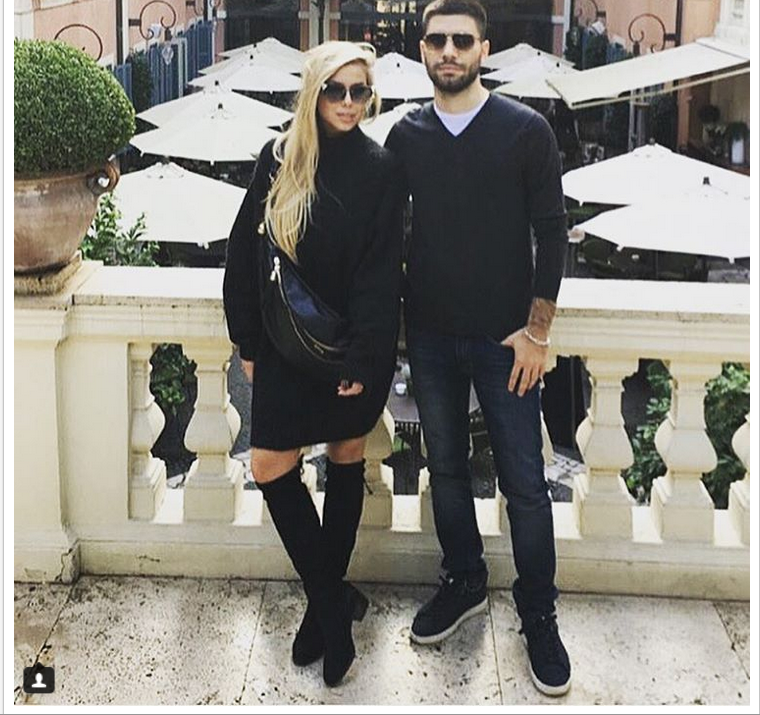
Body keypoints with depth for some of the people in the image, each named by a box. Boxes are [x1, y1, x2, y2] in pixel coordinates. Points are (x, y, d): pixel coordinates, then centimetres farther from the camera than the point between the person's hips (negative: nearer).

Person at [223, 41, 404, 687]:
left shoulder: (380, 169, -6)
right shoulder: (279, 161, 0)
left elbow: (382, 272, -10)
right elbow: (245, 254, 3)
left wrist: (364, 359, -15)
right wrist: (248, 341, 1)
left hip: (354, 346, -2)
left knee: (346, 458, 10)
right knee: (270, 468, -2)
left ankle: (327, 600, 25)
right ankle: (333, 605, 12)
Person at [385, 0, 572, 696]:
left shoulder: (526, 129, -5)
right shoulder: (406, 136, 4)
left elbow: (552, 232, -4)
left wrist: (537, 330, -9)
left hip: (504, 338, -3)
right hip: (430, 336, 3)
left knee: (525, 483, 1)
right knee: (446, 468, 15)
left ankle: (539, 615, 16)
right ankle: (464, 583, 33)